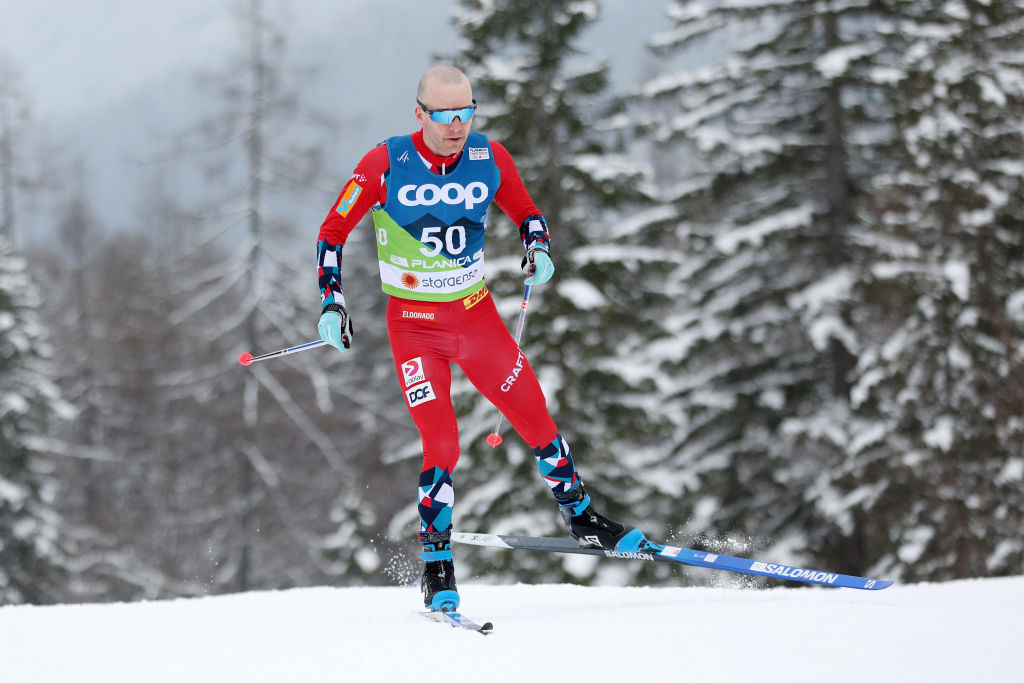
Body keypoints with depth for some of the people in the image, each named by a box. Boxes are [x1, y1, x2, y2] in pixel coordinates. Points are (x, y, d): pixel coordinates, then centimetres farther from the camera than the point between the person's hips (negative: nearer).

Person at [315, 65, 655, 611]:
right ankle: (437, 568, 1)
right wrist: (331, 304, -11)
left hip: (477, 315, 3)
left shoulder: (490, 160, -6)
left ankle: (581, 518, 26)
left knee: (538, 421, 3)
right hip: (415, 325, -3)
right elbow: (333, 232, -4)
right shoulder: (385, 165, -14)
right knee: (441, 445, -13)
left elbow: (525, 213, 13)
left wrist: (539, 249, -8)